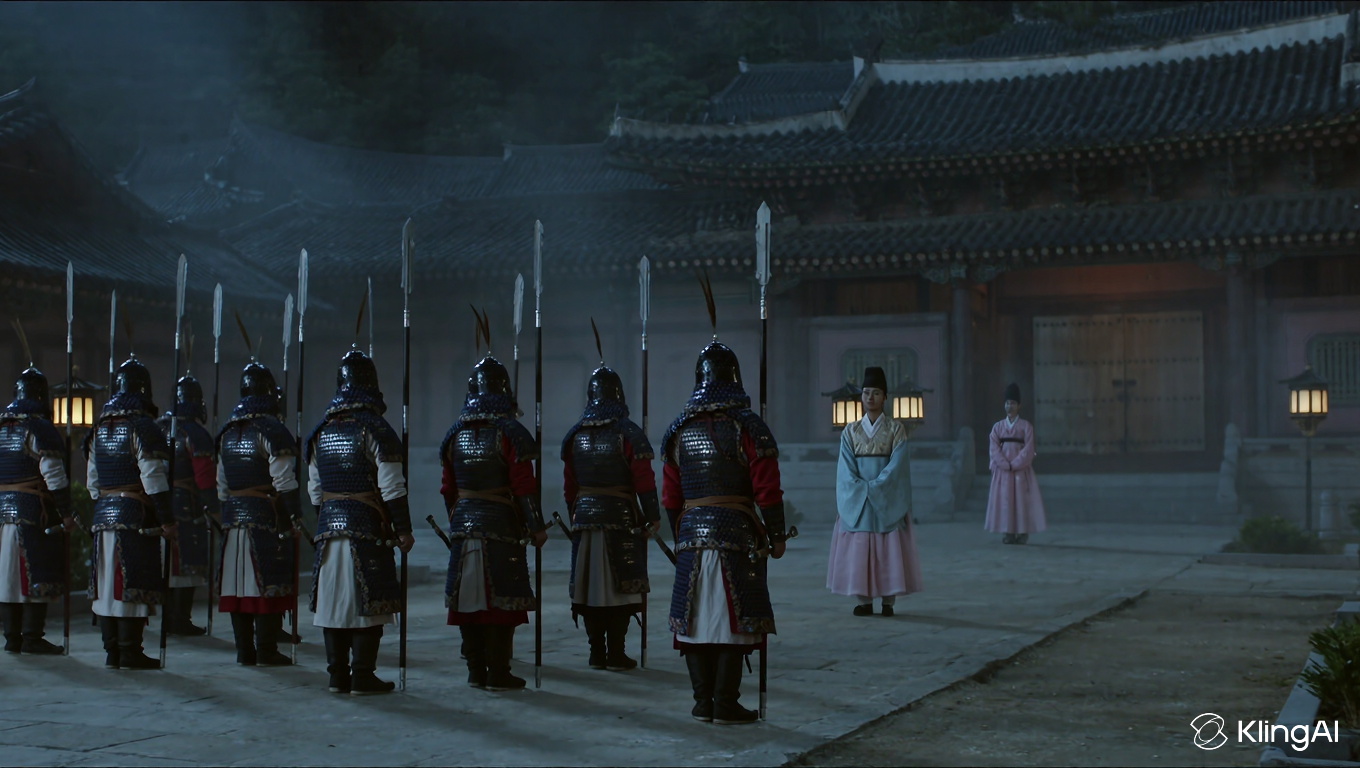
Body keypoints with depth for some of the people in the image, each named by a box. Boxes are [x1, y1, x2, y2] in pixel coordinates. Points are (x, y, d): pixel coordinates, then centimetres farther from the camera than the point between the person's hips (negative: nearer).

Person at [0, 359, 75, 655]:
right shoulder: (39, 429, -10)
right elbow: (53, 476, -15)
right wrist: (66, 514, -12)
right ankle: (32, 638, -4)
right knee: (37, 575, -3)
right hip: (35, 511, -7)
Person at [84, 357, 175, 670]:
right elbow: (153, 478, -14)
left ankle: (112, 650, 13)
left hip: (104, 513, 7)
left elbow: (92, 478, 17)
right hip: (136, 515, -7)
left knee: (107, 583, 9)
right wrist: (167, 520, -12)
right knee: (133, 584, -5)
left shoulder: (100, 428, 14)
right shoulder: (142, 426, -10)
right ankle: (130, 650, -5)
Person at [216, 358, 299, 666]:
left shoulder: (227, 433, 14)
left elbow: (221, 483, 18)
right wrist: (294, 515, -9)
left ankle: (244, 650, 11)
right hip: (267, 517, -7)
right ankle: (266, 650, -4)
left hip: (234, 517, 7)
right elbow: (284, 481, -14)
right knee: (268, 583, -4)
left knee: (238, 582, 8)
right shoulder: (272, 431, -9)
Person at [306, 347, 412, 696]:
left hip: (329, 525, 6)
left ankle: (338, 674, 13)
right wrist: (403, 529, -6)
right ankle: (363, 676, -2)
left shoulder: (321, 432, 10)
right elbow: (392, 488, -11)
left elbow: (314, 488, 15)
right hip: (367, 528, -6)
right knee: (367, 601, -2)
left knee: (334, 599, 9)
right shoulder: (376, 430, -9)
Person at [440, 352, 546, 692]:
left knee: (468, 597, 9)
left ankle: (476, 670, 14)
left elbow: (448, 488, 14)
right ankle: (498, 673, -2)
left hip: (463, 525, 6)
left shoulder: (455, 435, 8)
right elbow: (524, 486, -12)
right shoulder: (509, 433, -10)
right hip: (502, 526, -6)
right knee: (501, 598, -2)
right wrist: (537, 526, -5)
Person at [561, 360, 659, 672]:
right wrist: (653, 517, -4)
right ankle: (616, 654, 0)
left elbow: (569, 485, 11)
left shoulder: (574, 436, 5)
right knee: (620, 586, 0)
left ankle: (596, 653, 12)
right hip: (621, 518, -4)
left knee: (589, 585, 9)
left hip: (585, 518, 4)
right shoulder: (628, 434, -9)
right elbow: (644, 482, -12)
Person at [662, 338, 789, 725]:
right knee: (734, 619, 0)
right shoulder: (747, 428, -6)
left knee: (697, 618, 9)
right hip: (737, 534, -4)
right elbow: (767, 491, -9)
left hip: (692, 535, 4)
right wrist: (776, 537, 1)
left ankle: (703, 702, 13)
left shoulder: (679, 431, 8)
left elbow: (670, 496, 13)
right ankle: (726, 704, 0)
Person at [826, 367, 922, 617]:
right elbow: (846, 468, 1)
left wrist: (873, 487, -16)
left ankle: (888, 600, 3)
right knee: (858, 549, -1)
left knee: (888, 549, -2)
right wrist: (860, 489, -14)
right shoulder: (851, 432, 7)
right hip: (856, 500, 2)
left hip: (887, 499, -2)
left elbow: (897, 464, -9)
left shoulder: (896, 429, 1)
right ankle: (863, 600, 4)